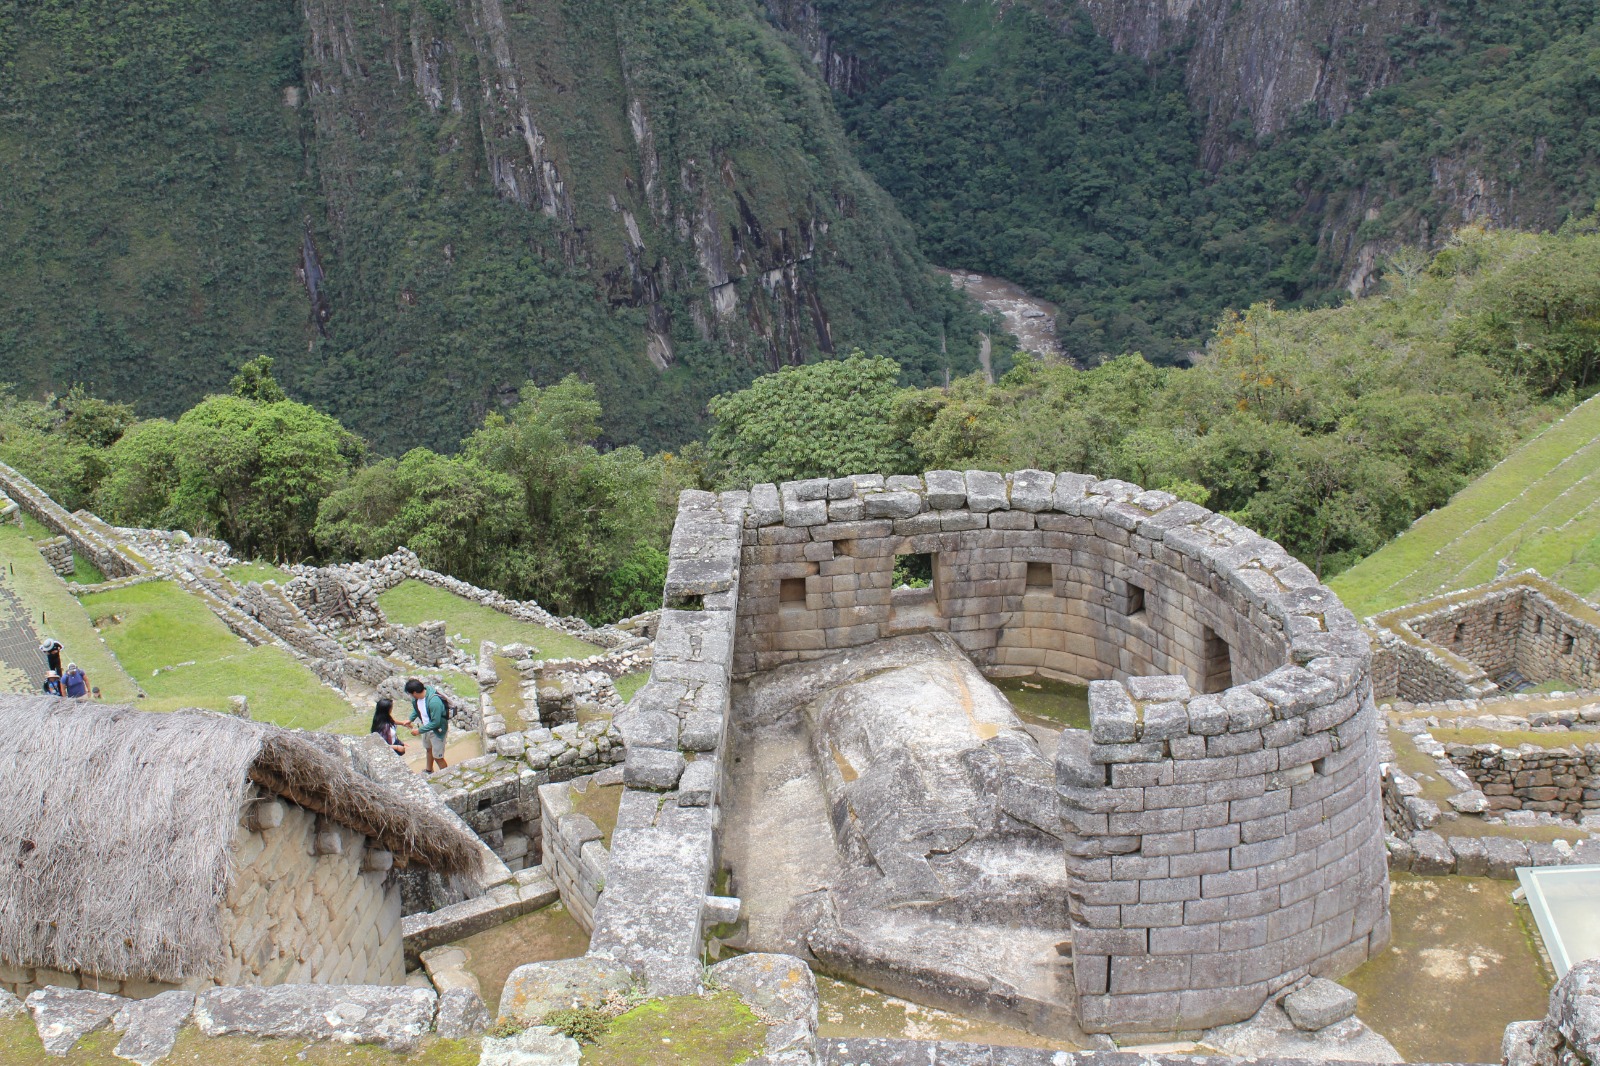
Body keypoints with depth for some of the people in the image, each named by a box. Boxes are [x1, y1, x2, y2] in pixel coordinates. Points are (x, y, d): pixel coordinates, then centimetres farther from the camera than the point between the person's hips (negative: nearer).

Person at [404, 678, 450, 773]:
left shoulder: (434, 701, -39)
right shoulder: (416, 698, -13)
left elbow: (435, 722, -33)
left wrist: (419, 730, -26)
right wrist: (410, 720, 2)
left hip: (437, 731, -9)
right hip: (426, 727, 9)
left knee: (437, 757, 3)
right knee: (428, 749, 30)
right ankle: (429, 771, 54)